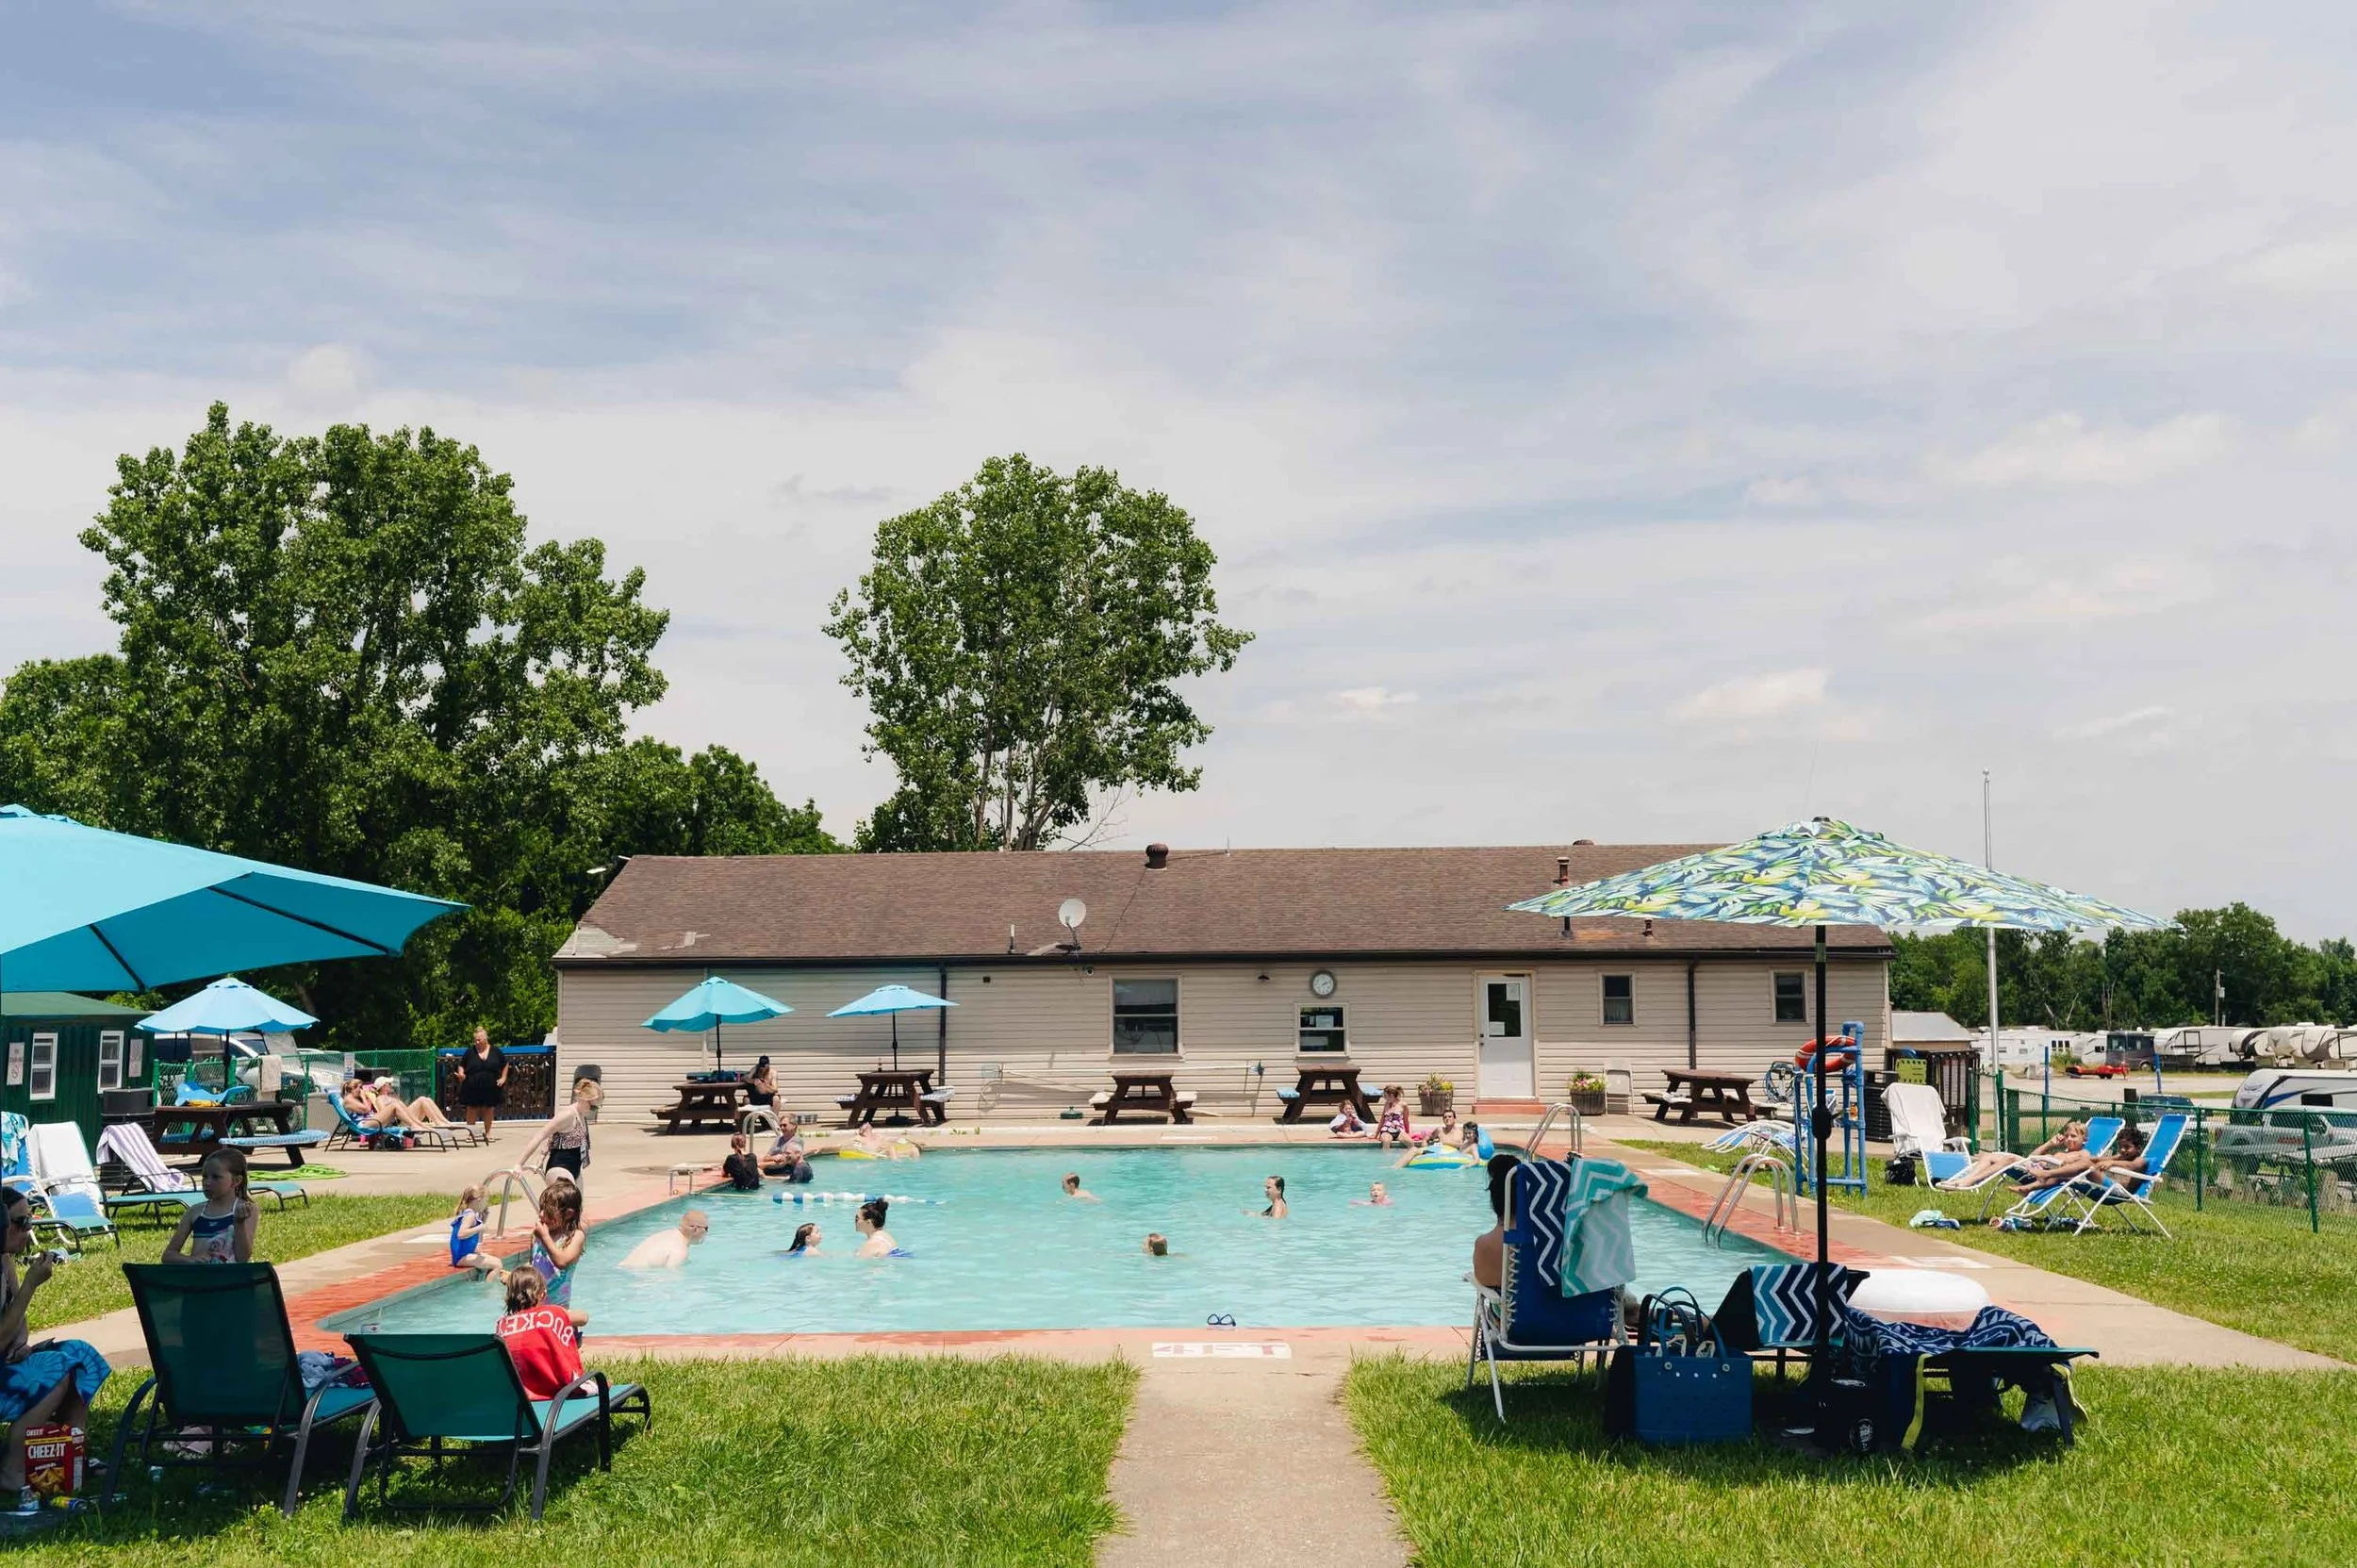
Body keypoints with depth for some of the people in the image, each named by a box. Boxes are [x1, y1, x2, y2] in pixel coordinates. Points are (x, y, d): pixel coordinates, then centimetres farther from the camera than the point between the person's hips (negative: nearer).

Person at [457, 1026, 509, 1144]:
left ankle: (487, 1133, 20)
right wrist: (461, 1074, -12)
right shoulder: (470, 1051, 0)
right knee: (472, 1110, 1)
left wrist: (503, 1078, 6)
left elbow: (505, 1064, 14)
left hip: (491, 1088, 1)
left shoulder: (495, 1051, 3)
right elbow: (461, 1065, 7)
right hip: (472, 1088, -1)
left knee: (489, 1109, 8)